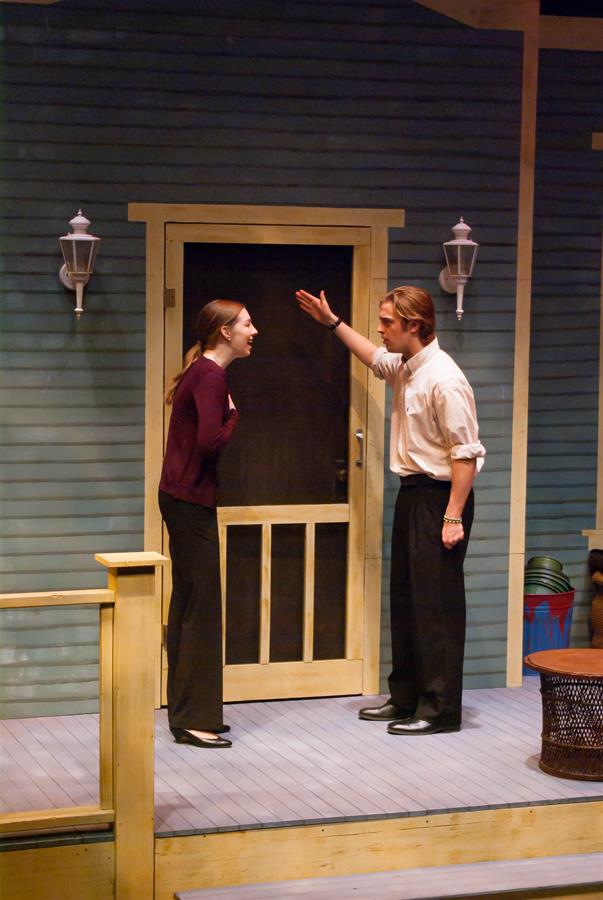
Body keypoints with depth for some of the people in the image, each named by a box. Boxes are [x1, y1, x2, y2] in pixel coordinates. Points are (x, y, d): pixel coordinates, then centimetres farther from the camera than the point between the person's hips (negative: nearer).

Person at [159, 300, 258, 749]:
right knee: (201, 607, -6)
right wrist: (234, 415, -9)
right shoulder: (210, 376, -16)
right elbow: (210, 441, -24)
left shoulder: (203, 372, 15)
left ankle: (189, 711, 22)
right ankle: (194, 719, -1)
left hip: (185, 499, 10)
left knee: (189, 605, 14)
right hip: (190, 501, -10)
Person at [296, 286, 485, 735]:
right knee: (404, 598, 15)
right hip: (412, 494, 10)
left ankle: (440, 710, 1)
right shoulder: (405, 367, 8)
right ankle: (405, 698, 25)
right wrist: (332, 322, 35)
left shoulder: (443, 378, -21)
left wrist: (453, 516, -23)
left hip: (440, 496, -10)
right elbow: (375, 358, 34)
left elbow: (465, 453, -22)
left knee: (436, 605, -5)